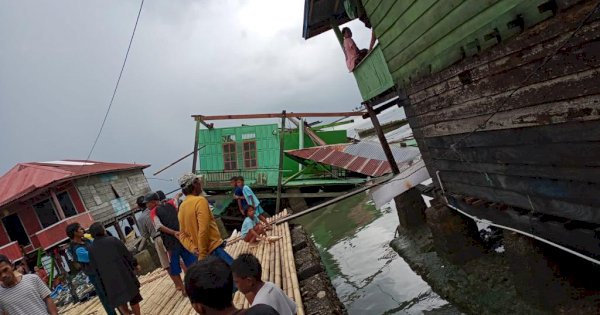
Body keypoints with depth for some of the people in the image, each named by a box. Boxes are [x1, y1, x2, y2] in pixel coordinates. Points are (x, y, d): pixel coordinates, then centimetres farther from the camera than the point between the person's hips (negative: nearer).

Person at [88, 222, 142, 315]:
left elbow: (94, 268, 2)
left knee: (119, 299, 18)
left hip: (109, 279, 2)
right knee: (133, 296, 13)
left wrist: (101, 282, 13)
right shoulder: (113, 240, -9)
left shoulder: (92, 249, -2)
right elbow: (127, 254, -5)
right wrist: (134, 264, 9)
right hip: (123, 272, -2)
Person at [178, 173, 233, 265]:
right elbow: (203, 230, -21)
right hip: (214, 248, -9)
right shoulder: (200, 201, -13)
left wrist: (193, 248, 1)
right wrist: (203, 255, -15)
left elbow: (182, 235, 13)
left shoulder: (182, 207, 13)